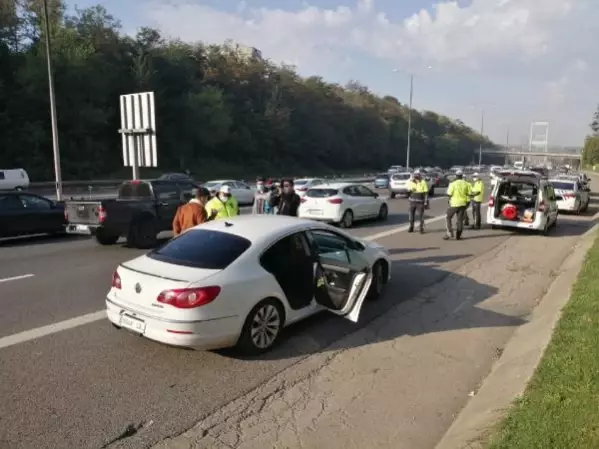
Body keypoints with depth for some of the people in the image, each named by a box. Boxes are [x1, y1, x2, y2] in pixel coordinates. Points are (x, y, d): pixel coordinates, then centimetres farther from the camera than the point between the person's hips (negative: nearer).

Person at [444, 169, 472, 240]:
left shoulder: (453, 184, -11)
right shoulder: (466, 184, 1)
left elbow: (449, 194, -11)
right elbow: (470, 194, 2)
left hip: (454, 204, -4)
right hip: (463, 203, 4)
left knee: (448, 217, 9)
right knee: (460, 219, 10)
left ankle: (450, 233, -2)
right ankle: (458, 236, 13)